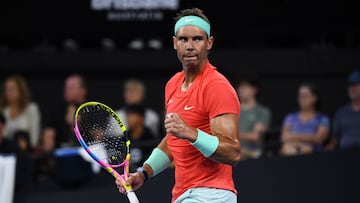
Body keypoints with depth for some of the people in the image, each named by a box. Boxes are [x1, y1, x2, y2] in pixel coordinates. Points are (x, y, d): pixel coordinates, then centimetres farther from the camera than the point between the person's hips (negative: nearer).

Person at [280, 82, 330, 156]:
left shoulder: (323, 119, 12)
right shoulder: (291, 117, 21)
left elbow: (318, 138, -5)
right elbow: (285, 138, 6)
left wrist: (294, 136, -2)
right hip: (290, 155, 1)